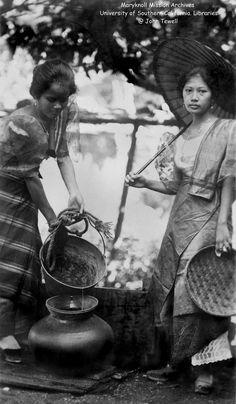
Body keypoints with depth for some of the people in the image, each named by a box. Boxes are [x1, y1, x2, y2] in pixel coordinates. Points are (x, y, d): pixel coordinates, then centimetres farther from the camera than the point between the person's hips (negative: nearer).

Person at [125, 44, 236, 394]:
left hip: (207, 220, -6)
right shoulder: (181, 138, 11)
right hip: (180, 220, 6)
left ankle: (205, 367, 12)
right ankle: (178, 358, 24)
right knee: (170, 292, 8)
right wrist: (144, 182, 1)